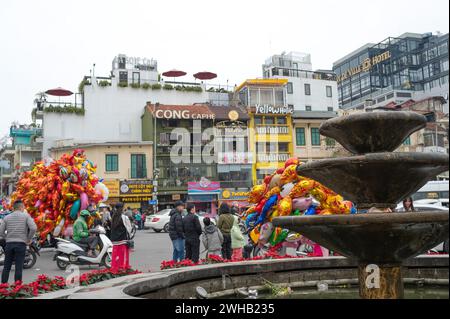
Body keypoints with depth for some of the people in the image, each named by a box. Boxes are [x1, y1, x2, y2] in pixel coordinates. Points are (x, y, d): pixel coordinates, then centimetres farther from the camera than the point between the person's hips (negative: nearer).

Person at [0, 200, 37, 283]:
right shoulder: (26, 216, -1)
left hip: (9, 244, 3)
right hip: (21, 244, -3)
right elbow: (33, 228, -13)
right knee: (19, 267, 0)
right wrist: (29, 239, 0)